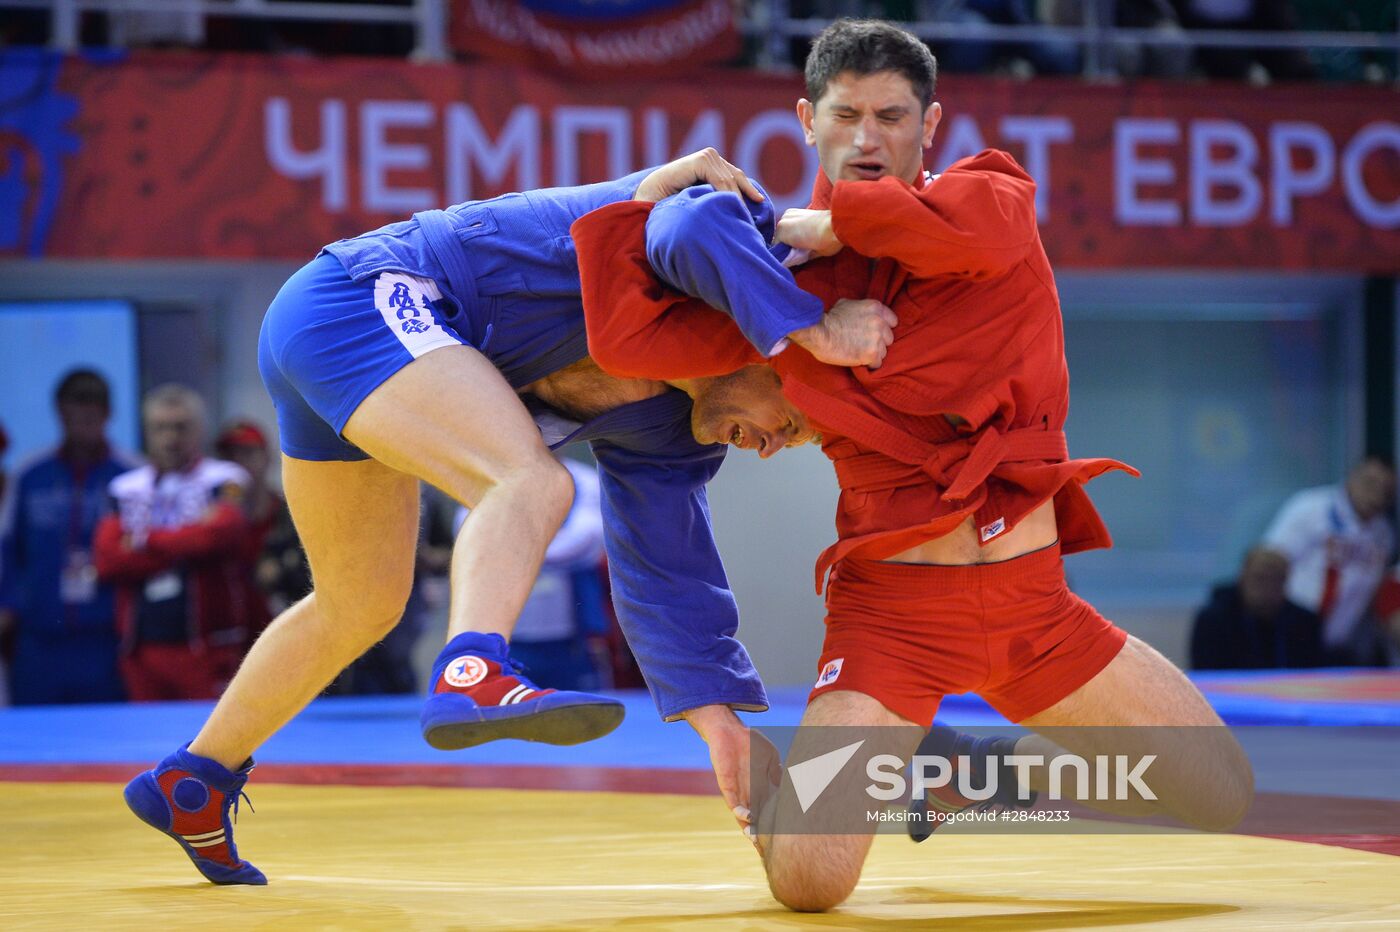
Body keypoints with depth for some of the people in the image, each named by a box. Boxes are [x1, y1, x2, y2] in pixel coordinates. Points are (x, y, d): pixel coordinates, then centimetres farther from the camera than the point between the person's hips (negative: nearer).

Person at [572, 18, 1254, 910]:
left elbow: (970, 228, -25)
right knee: (808, 882, -18)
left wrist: (833, 223, -12)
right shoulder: (792, 286, 1)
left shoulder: (996, 194, 0)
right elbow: (629, 341, -7)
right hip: (893, 601, -2)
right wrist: (638, 202, -2)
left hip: (1033, 599, 2)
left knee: (1224, 798, 8)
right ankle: (757, 775, 21)